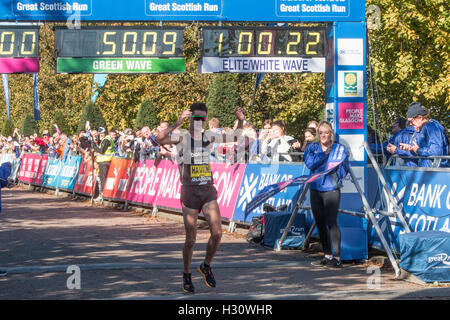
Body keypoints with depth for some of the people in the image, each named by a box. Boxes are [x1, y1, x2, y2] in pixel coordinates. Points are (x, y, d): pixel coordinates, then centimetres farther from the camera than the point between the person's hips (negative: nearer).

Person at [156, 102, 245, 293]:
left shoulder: (209, 136, 8)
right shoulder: (182, 137, -5)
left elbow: (235, 138, 20)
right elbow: (159, 139, -25)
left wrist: (241, 121, 1)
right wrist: (178, 122, -33)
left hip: (208, 191, 4)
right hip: (189, 192, -4)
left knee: (217, 233, -9)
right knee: (191, 239, 1)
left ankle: (206, 266, 15)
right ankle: (187, 275, 21)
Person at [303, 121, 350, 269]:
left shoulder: (339, 149, 5)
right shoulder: (312, 148, 12)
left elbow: (343, 171, 2)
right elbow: (309, 163, -8)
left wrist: (335, 167, -14)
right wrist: (325, 154, -8)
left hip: (332, 189, -4)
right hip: (315, 190, 4)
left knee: (331, 222, -14)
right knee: (320, 223, 8)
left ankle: (337, 258, -13)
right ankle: (327, 256, 17)